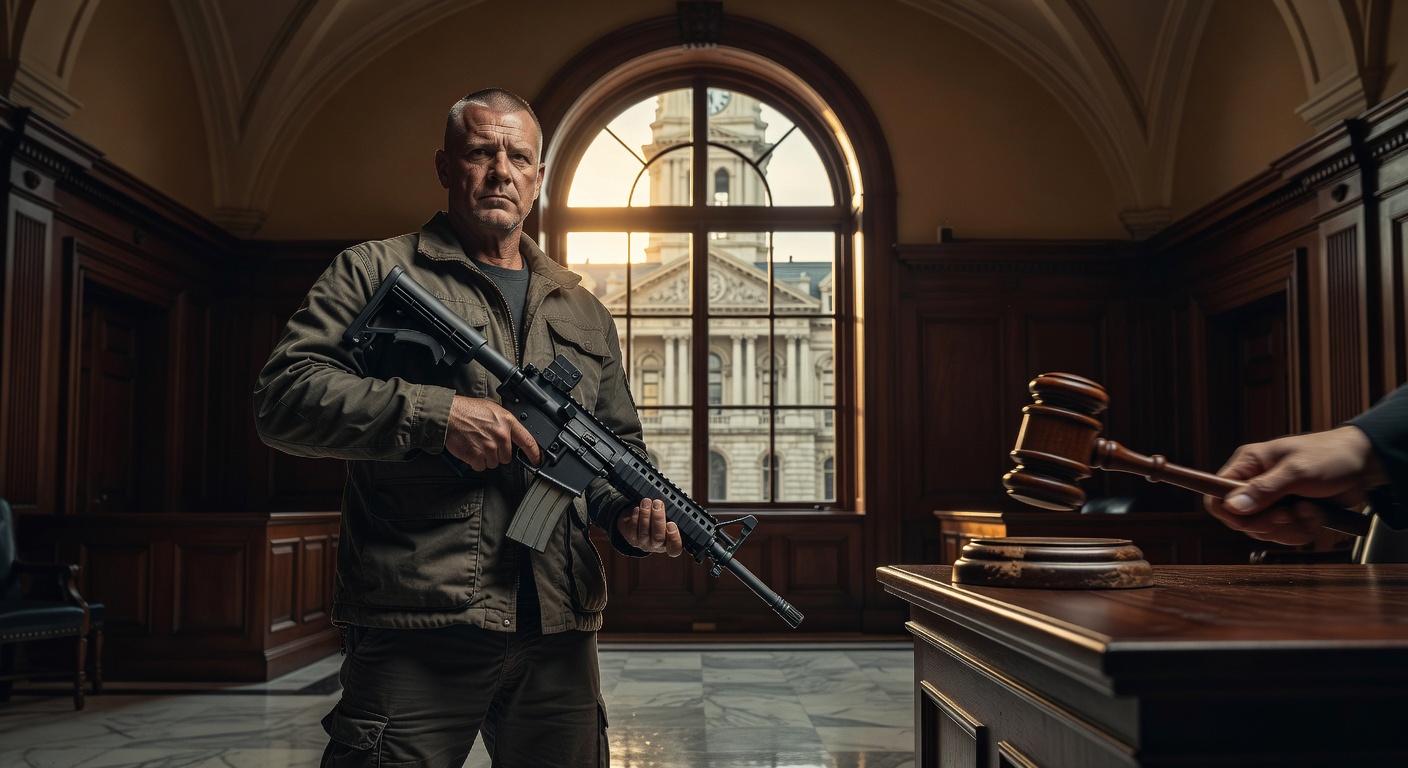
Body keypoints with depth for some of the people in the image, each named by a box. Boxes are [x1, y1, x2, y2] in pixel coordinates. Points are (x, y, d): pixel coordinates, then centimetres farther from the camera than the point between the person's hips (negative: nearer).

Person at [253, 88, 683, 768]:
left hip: (559, 636, 5)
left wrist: (630, 515, 0)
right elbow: (282, 396, -6)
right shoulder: (375, 272, 5)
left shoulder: (583, 312, 19)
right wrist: (436, 413, -17)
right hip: (416, 632, -4)